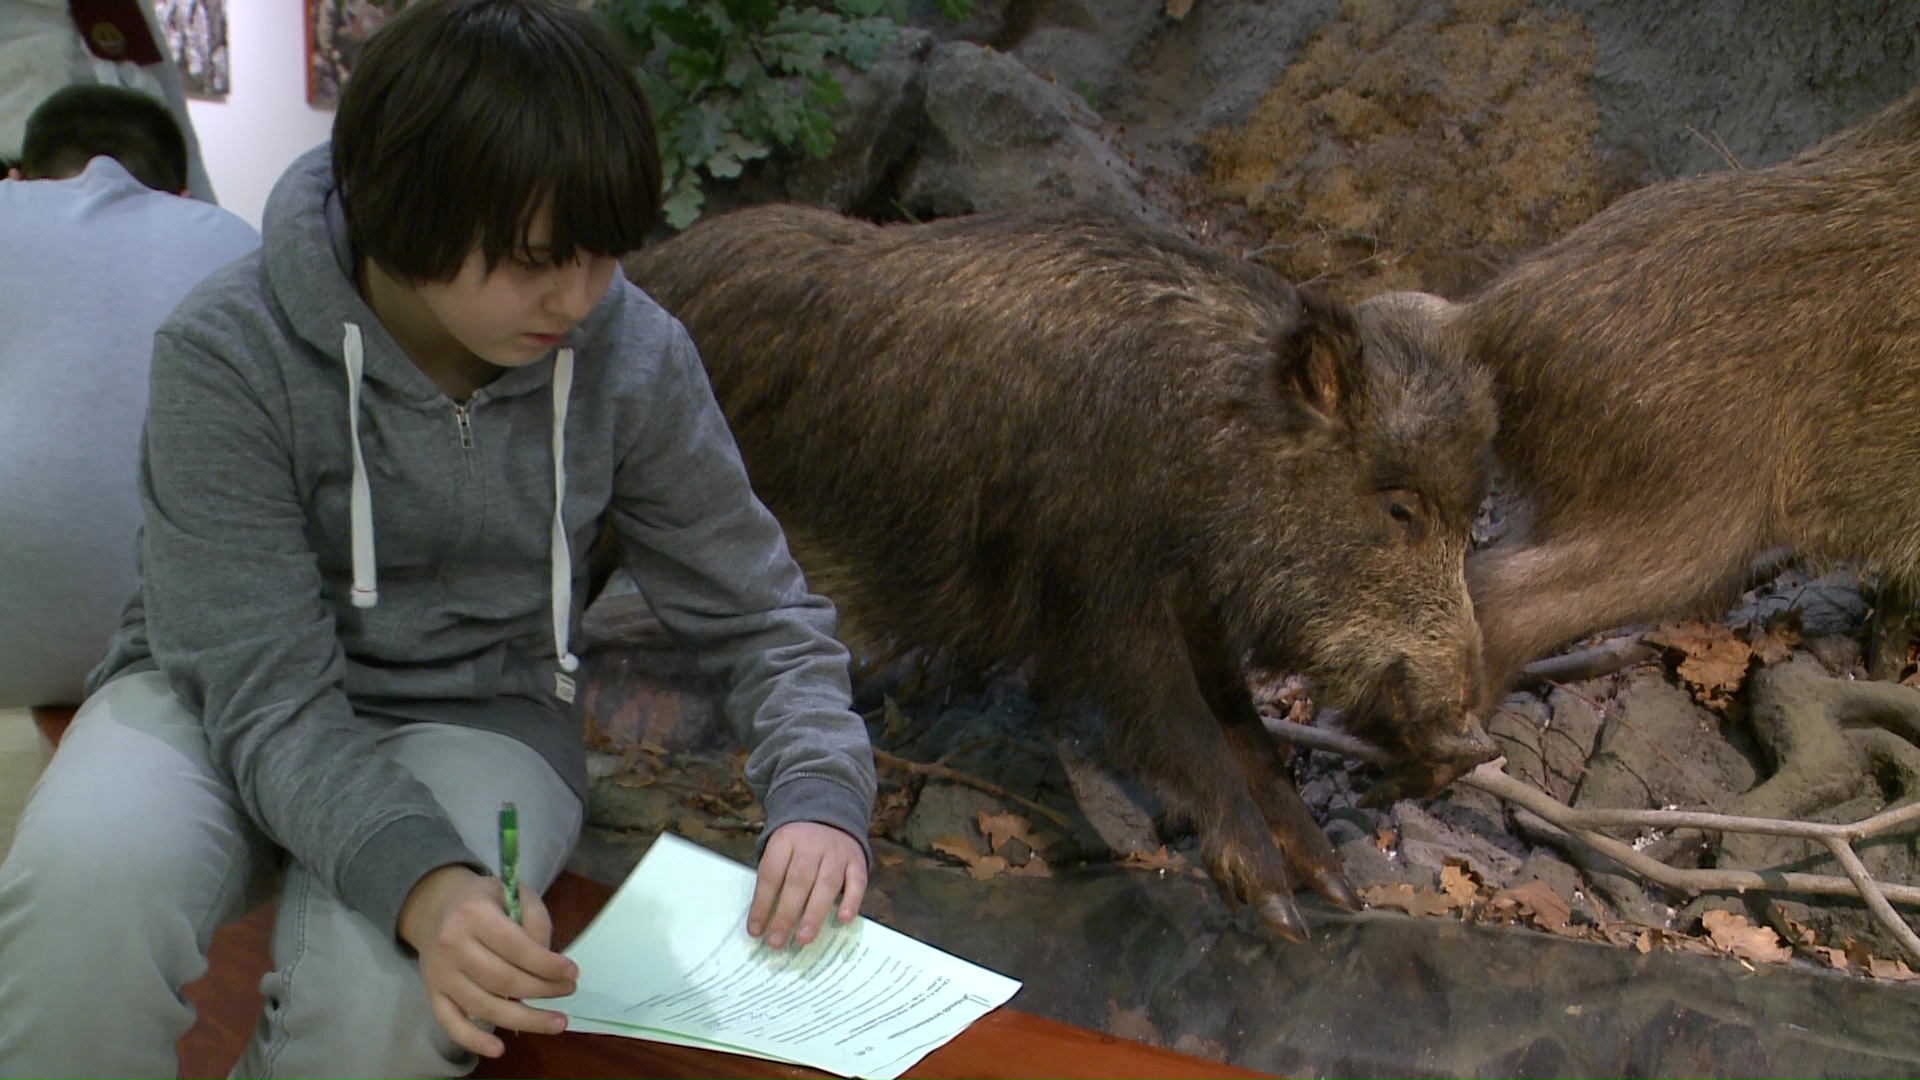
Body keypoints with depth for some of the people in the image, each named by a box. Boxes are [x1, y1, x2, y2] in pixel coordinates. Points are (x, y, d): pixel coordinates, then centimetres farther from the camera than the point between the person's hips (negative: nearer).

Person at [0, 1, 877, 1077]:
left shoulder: (631, 358, -12)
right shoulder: (230, 353, -20)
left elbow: (759, 611, 0)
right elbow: (270, 700, -23)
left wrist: (818, 796, -19)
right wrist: (424, 882, -42)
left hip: (479, 715, 1)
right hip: (214, 704, 0)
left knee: (386, 993, -31)